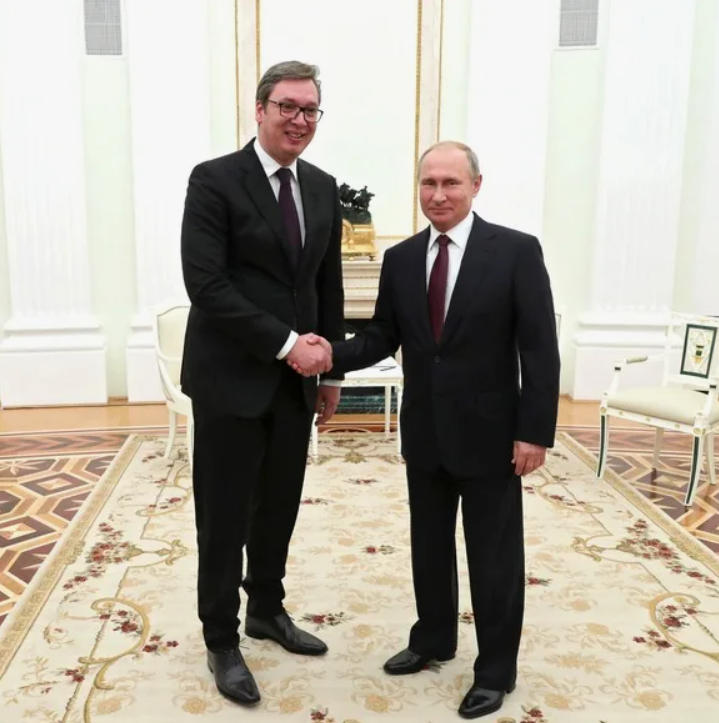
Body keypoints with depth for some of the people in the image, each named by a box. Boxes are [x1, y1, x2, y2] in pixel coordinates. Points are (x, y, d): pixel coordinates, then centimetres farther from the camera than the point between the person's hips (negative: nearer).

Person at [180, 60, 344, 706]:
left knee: (279, 507, 16)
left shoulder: (323, 188, 9)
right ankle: (222, 639, 24)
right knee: (225, 515, 6)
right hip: (231, 378, -5)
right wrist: (287, 343, -19)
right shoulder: (215, 180, -9)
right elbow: (206, 285, -18)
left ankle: (267, 610, 37)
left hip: (296, 379, 6)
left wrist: (329, 369, 12)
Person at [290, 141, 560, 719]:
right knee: (429, 544, 19)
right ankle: (433, 640, 40)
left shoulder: (517, 251, -10)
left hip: (490, 433, -4)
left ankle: (496, 670, 27)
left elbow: (540, 349, -11)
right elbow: (384, 336, 5)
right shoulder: (400, 259, 4)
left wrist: (535, 432, -14)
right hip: (424, 433, 5)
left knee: (493, 554, 8)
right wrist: (334, 355, -14)